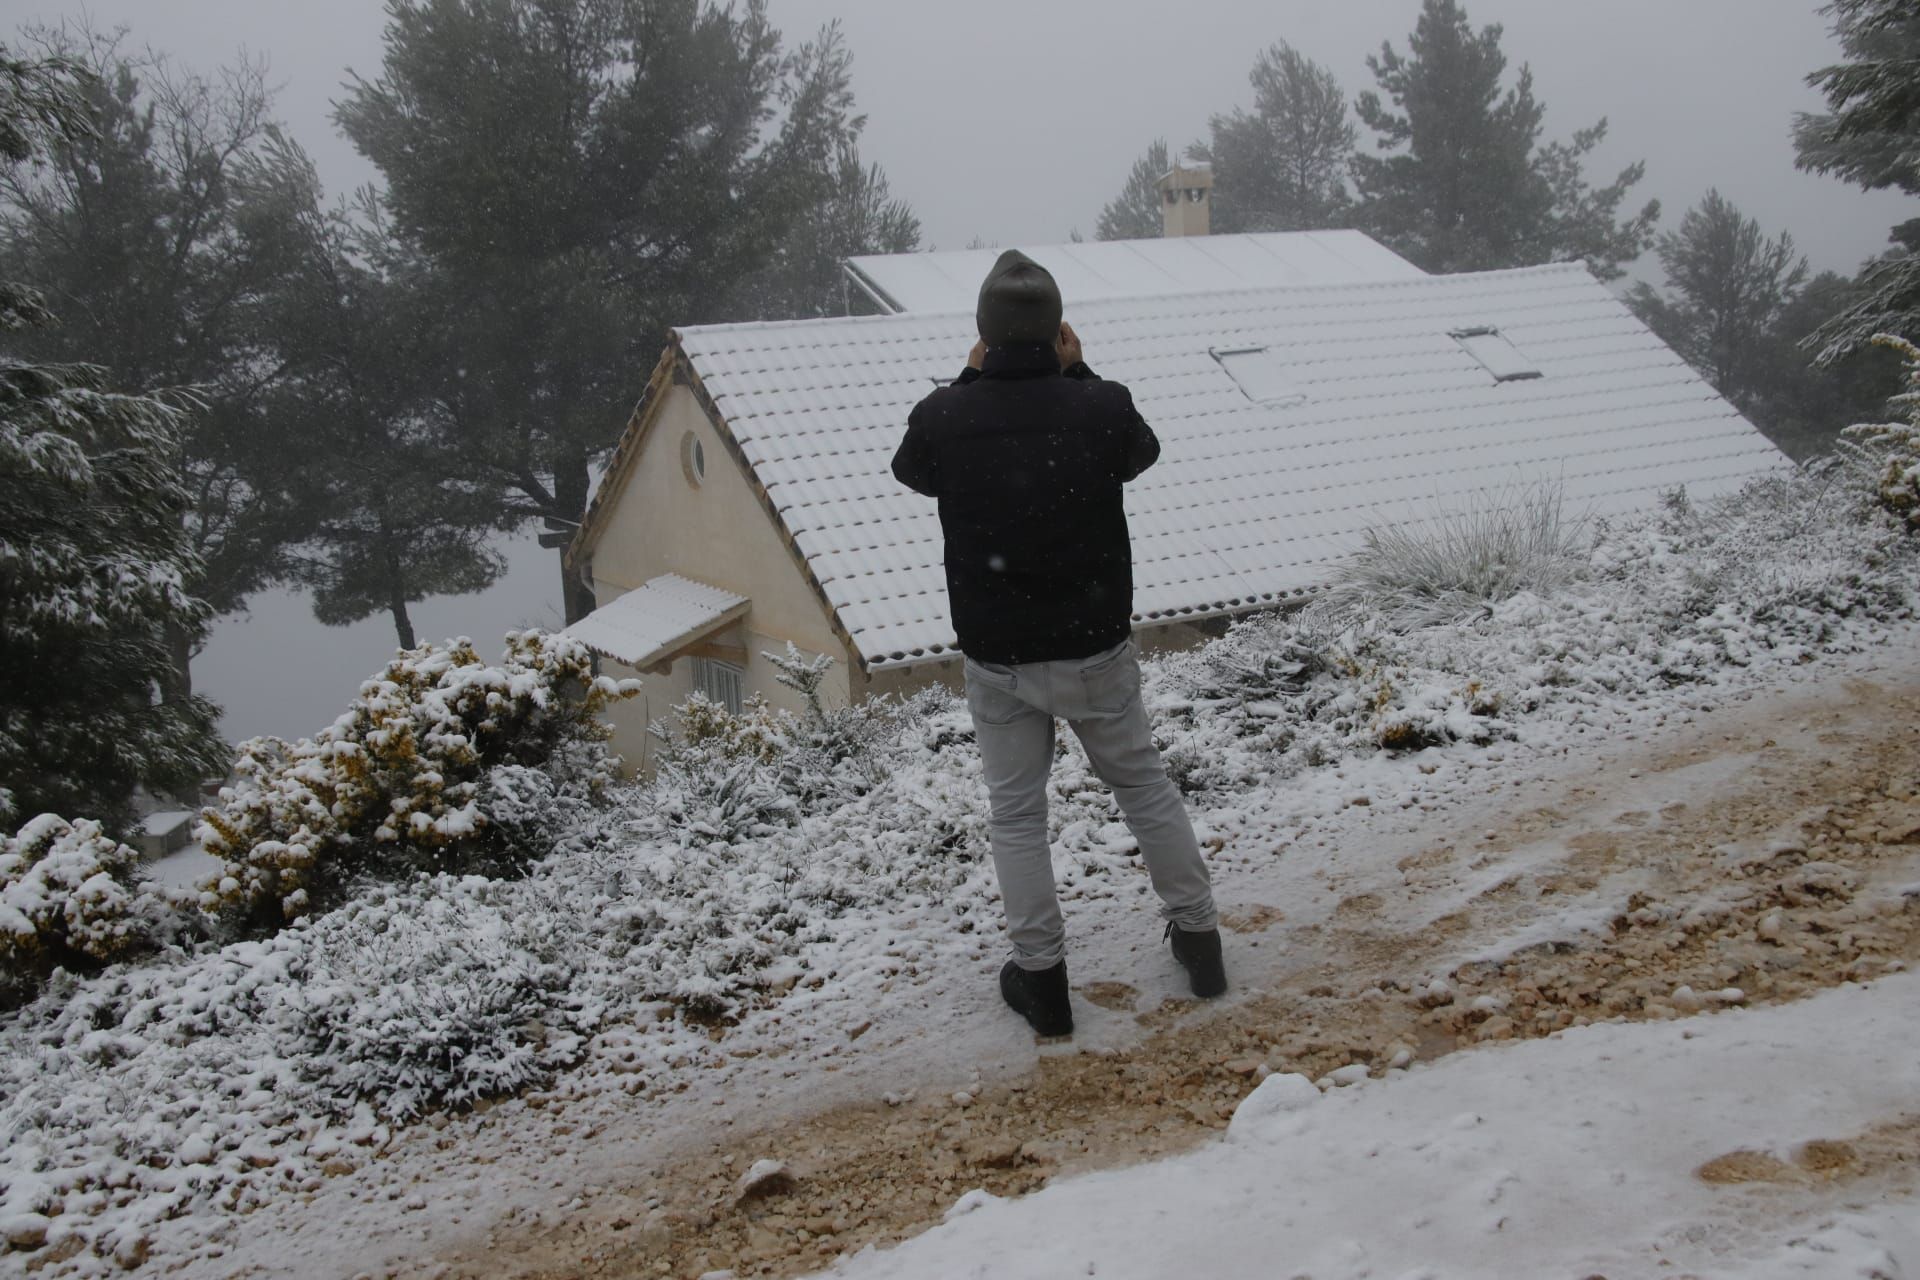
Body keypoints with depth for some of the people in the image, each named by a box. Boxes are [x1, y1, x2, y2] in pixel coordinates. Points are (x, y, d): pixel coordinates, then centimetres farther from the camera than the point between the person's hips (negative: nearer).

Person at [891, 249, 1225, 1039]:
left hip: (996, 657, 0)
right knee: (1144, 784, 20)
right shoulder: (1101, 407, -15)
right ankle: (1199, 940, 30)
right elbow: (1141, 453, 9)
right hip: (1094, 647, 1)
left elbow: (911, 471, 10)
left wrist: (972, 380, 9)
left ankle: (1041, 980, 19)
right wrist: (1077, 374, 9)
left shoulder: (944, 417, -14)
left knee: (1016, 814, 14)